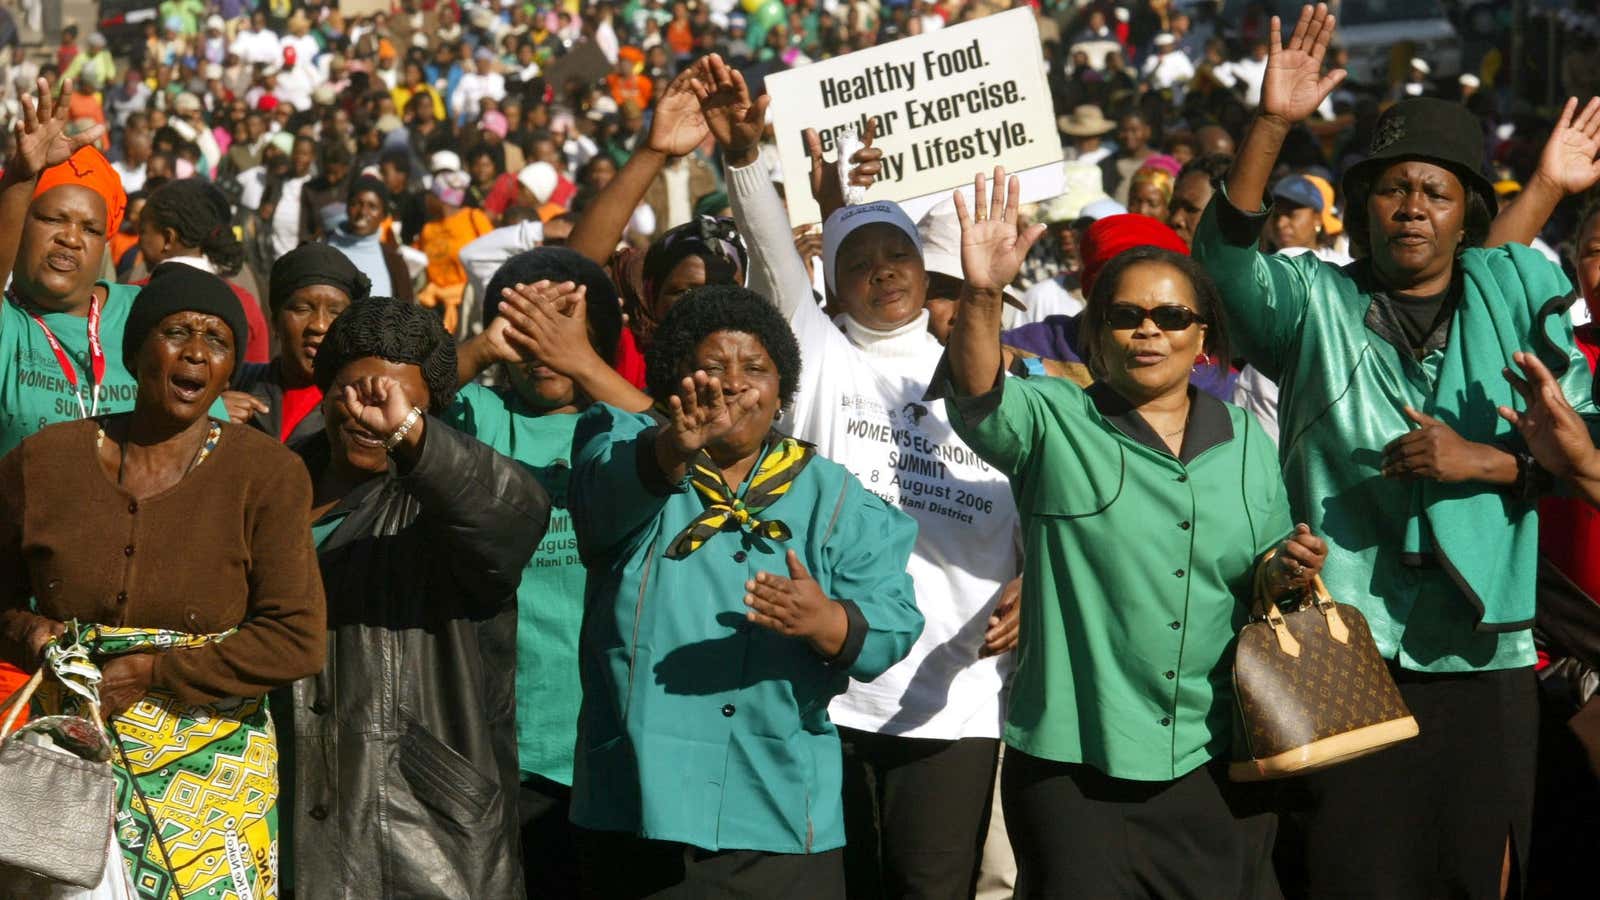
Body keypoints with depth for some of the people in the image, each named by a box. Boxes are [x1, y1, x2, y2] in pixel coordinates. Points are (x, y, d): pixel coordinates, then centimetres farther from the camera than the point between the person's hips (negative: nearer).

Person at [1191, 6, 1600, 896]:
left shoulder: (1516, 289, 10)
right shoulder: (1316, 300, 6)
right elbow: (1224, 255, -14)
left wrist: (1486, 462, -10)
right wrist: (1272, 126, -25)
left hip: (1485, 660, 2)